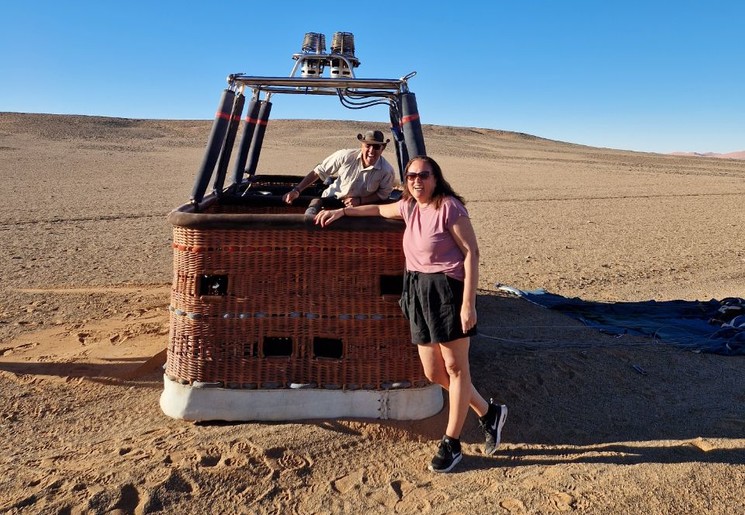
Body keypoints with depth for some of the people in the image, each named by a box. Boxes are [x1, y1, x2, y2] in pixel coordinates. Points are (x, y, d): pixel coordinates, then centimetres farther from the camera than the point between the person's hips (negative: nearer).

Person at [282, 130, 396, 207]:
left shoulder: (387, 171, -21)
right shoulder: (345, 156, -21)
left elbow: (382, 194, -5)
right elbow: (318, 171, -12)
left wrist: (360, 201, -22)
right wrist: (297, 190, -19)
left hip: (356, 209, 0)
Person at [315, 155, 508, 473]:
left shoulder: (449, 207, -8)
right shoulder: (409, 207, 13)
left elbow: (471, 252, -11)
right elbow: (379, 210, 33)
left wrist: (468, 303, -17)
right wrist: (341, 211, 30)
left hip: (447, 290, -7)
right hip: (418, 293, 8)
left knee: (455, 367, 3)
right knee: (433, 374, 8)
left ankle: (451, 444, 17)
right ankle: (488, 413, 29)